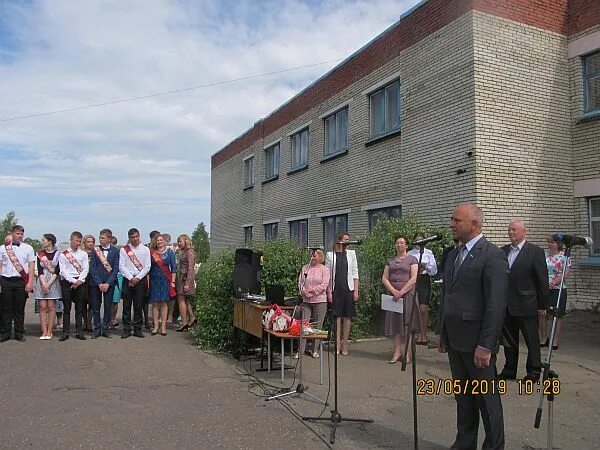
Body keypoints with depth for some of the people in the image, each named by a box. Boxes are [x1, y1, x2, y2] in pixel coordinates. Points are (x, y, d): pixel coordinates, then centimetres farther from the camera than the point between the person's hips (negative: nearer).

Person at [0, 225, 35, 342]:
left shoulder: (28, 248, 6)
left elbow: (31, 266, 3)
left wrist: (30, 282, -5)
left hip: (21, 281, -1)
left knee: (20, 309, 4)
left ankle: (19, 334, 12)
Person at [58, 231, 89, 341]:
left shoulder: (83, 254, 9)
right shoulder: (63, 254, 3)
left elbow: (86, 269, 3)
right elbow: (63, 271, -3)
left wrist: (80, 280, -11)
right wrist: (73, 281, -13)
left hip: (80, 282, 2)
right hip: (67, 282, -2)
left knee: (79, 308, 5)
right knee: (67, 308, 2)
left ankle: (79, 331, 10)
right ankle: (65, 332, 7)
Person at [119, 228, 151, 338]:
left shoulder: (145, 250, 6)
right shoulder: (123, 250, 5)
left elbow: (147, 267, 0)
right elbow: (121, 267, -1)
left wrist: (137, 278, -9)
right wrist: (131, 278, -10)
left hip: (140, 279, 0)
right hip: (127, 279, 0)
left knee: (138, 306, 3)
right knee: (126, 306, 1)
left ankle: (138, 329, 10)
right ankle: (126, 329, 7)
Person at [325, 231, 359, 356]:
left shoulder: (351, 253, 8)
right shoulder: (330, 255, 2)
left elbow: (355, 273, 7)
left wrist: (356, 291, 0)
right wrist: (329, 291, -6)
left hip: (348, 289, 2)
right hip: (336, 289, -2)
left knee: (347, 317, 4)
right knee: (337, 317, 1)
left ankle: (345, 344, 12)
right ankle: (338, 344, 9)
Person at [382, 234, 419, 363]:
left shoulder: (412, 259, 1)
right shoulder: (390, 261, 14)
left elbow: (414, 279, -8)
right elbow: (384, 278, 6)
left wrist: (401, 292, -15)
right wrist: (393, 291, -10)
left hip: (407, 294, -4)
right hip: (393, 295, 4)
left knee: (407, 323, -2)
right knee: (395, 323, 4)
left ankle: (408, 353, 2)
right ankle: (397, 352, 8)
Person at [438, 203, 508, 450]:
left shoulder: (493, 255, -13)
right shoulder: (453, 254, 12)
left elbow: (496, 306, -18)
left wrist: (485, 346, -20)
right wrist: (441, 332, 15)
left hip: (476, 342, -7)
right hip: (454, 339, 8)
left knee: (487, 398, 7)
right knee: (463, 395, 17)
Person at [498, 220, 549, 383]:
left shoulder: (535, 252, -6)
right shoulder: (503, 251, 8)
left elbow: (542, 280, -6)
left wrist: (542, 305, -7)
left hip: (526, 305, -5)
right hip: (506, 306, 5)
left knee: (532, 340, 7)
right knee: (509, 339, 13)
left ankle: (534, 371, 20)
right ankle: (509, 370, 24)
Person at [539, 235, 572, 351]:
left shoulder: (564, 256, -3)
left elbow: (566, 273, -10)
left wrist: (554, 282, -21)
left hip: (558, 289, -3)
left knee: (557, 315, 4)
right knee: (542, 314, 3)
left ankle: (555, 341, 14)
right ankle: (543, 339, 20)